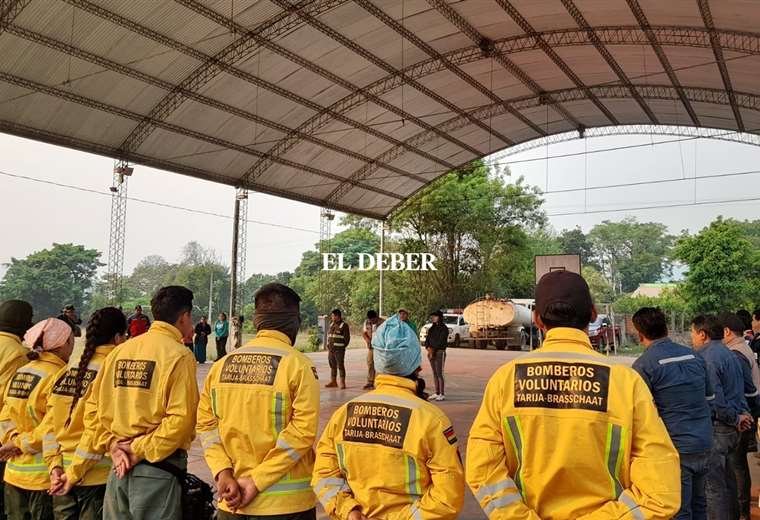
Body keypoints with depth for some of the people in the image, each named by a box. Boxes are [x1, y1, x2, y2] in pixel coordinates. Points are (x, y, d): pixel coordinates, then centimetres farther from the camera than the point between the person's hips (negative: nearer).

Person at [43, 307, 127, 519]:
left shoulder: (67, 371, 4)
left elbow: (49, 423, 2)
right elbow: (97, 429, -19)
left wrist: (54, 465, 0)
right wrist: (75, 473, -11)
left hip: (62, 474, 6)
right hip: (97, 477, -6)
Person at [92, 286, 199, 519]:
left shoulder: (120, 351, 6)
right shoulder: (179, 355, -12)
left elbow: (97, 405, 7)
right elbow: (181, 418, -19)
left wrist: (113, 444, 4)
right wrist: (141, 450, -11)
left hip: (120, 465, 6)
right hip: (158, 468, -6)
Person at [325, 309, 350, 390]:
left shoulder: (344, 325, -5)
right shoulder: (331, 324, 15)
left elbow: (347, 338, -5)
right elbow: (328, 335, 21)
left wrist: (342, 347, -6)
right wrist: (328, 345, 10)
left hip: (339, 350, -7)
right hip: (331, 349, 7)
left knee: (340, 366, -6)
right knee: (332, 365, 11)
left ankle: (342, 383, -2)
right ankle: (333, 381, 20)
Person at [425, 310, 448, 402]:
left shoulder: (443, 328, -7)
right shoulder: (432, 328, 16)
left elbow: (441, 341, -15)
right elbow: (427, 339, 11)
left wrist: (433, 349, -15)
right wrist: (428, 348, -6)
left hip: (439, 352, -7)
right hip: (431, 352, 7)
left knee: (439, 373, -8)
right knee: (435, 373, 9)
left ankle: (442, 394, -5)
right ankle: (437, 393, 15)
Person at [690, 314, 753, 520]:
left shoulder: (708, 358, -18)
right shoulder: (729, 354, 13)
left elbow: (713, 398, -22)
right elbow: (743, 388, 18)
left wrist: (735, 418, -9)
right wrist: (743, 414, 10)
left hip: (717, 427, -10)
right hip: (732, 428, 10)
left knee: (713, 484, -3)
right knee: (726, 479, 21)